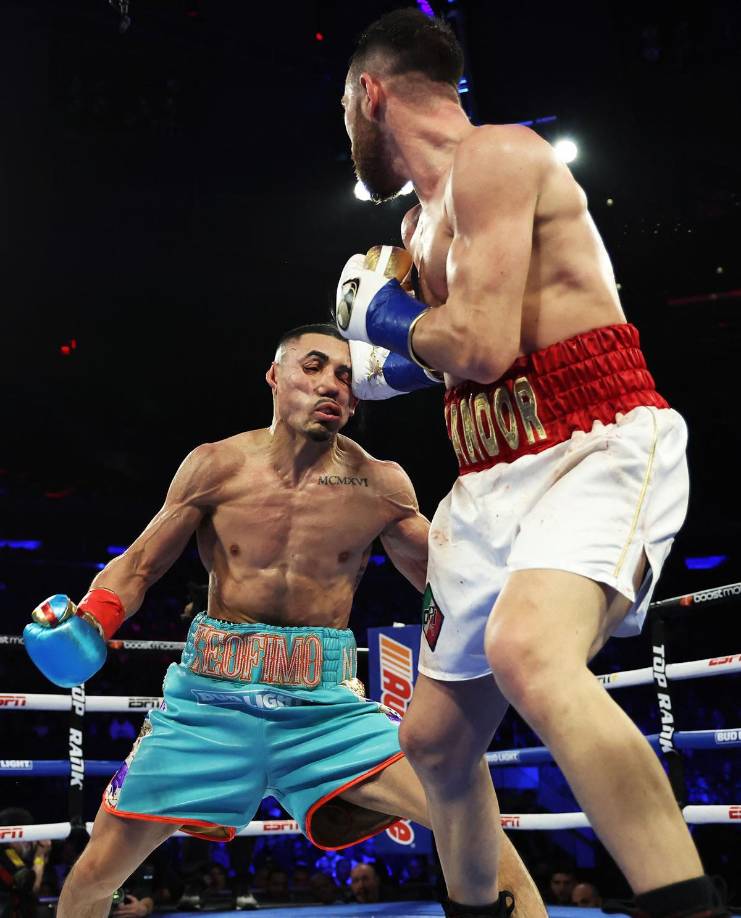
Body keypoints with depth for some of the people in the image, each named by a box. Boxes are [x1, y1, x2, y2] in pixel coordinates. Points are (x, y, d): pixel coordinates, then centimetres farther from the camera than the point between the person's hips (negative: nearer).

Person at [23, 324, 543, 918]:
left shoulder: (379, 485, -2)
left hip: (327, 703, 0)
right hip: (211, 696, 1)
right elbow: (137, 567, 4)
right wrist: (87, 620, -13)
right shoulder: (218, 466, -3)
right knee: (98, 870, 6)